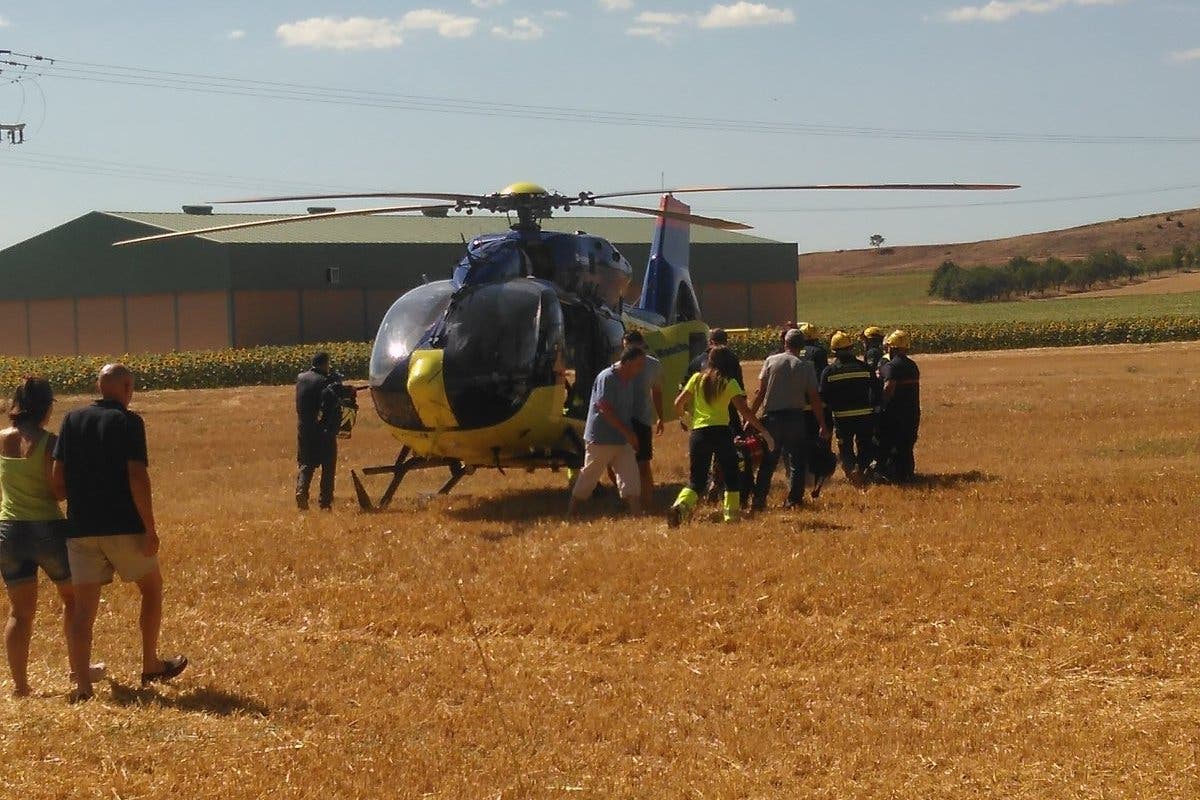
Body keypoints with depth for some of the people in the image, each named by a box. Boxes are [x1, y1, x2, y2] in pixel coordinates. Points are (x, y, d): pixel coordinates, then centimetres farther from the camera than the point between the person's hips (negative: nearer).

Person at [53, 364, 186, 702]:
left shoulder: (72, 420, 6)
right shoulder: (128, 422, -7)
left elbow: (58, 480, 4)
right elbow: (137, 478, -16)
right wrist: (150, 528, -12)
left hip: (81, 528, 4)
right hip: (123, 526, -4)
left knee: (84, 604, 5)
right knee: (152, 588, 18)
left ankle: (82, 684, 0)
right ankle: (150, 665, 25)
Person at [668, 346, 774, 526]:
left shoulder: (697, 379, 9)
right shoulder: (730, 383, 0)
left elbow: (679, 403, 10)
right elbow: (744, 411, -8)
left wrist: (683, 414, 32)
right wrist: (763, 431, -6)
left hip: (698, 432, 3)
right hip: (721, 431, -3)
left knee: (696, 480, 6)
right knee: (731, 477, 15)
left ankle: (680, 506, -20)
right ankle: (732, 514, 11)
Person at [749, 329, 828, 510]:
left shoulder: (771, 361, 0)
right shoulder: (806, 366, -1)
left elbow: (760, 392, -2)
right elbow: (814, 398, -2)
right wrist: (823, 425, 4)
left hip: (772, 417, 1)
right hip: (795, 417, -1)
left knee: (767, 461, 9)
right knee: (796, 460, 8)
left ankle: (759, 499, 5)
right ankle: (794, 499, 5)